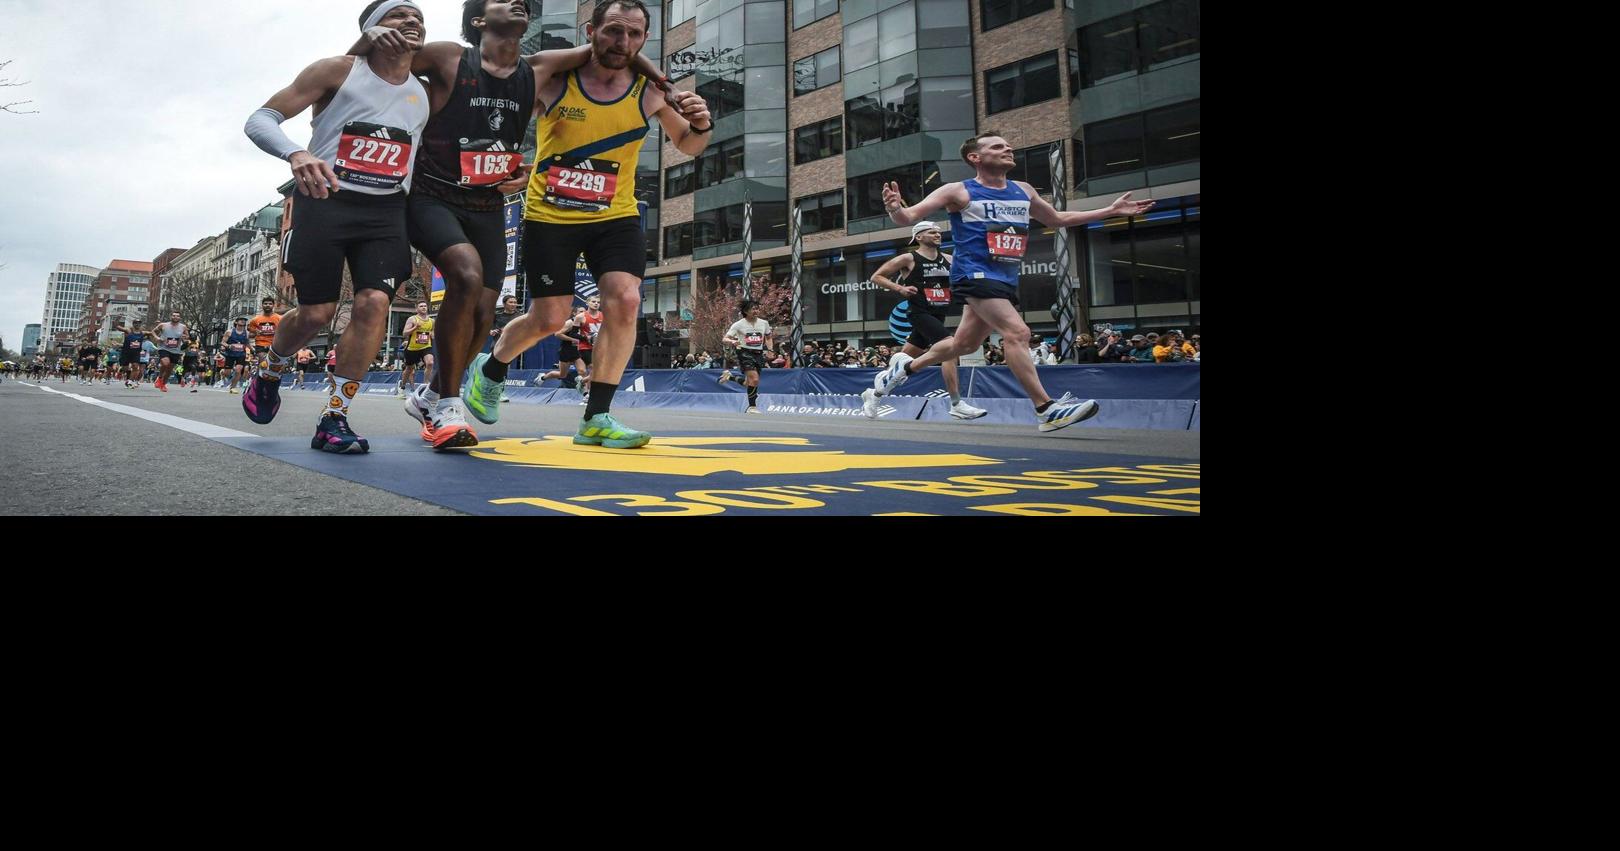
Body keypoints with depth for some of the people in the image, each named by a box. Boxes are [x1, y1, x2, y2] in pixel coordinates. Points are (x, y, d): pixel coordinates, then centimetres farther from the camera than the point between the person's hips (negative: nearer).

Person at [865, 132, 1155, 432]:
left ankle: (905, 366, 37)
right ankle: (1046, 410, -20)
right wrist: (895, 209, -34)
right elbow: (910, 217, -9)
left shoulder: (1024, 191, 13)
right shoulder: (959, 192, -5)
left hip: (1006, 280, 7)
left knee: (964, 343, 16)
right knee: (1018, 333, -21)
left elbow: (1056, 219, 27)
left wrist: (1111, 210, 24)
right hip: (976, 276, -7)